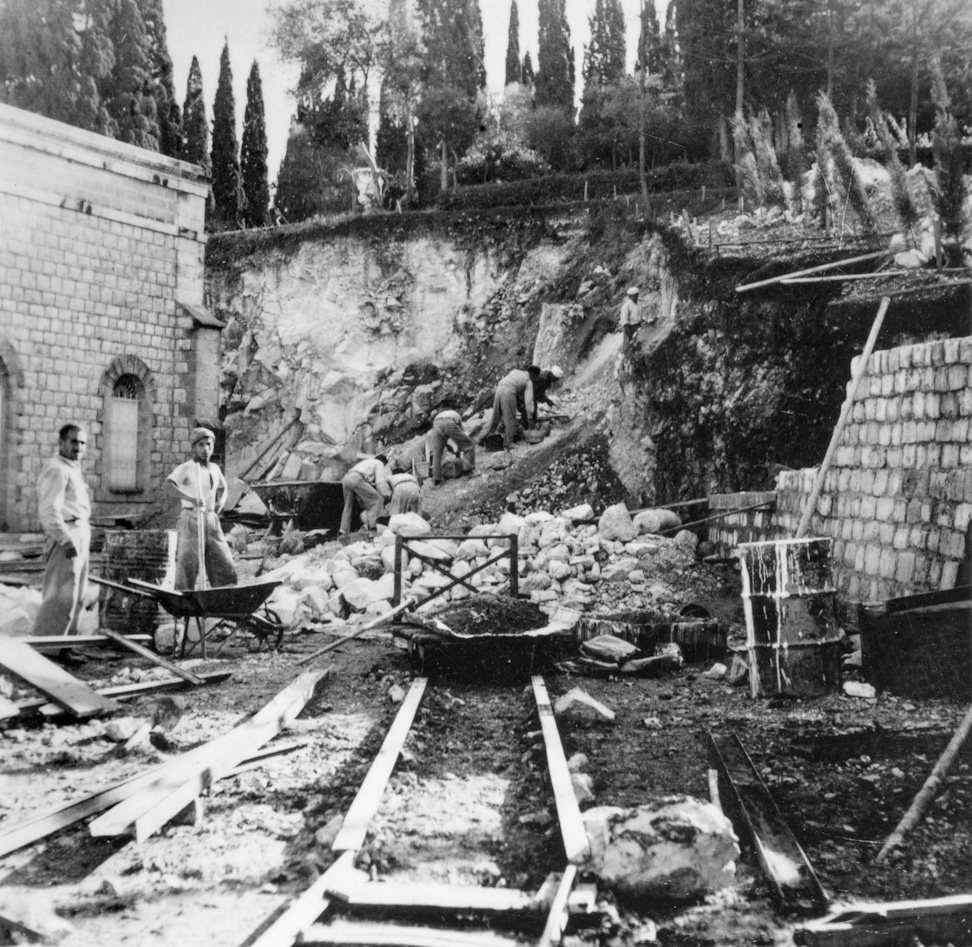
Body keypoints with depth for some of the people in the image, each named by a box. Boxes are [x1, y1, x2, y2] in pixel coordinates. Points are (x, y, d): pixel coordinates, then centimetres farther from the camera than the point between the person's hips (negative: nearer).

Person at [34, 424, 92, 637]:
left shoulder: (72, 469, 19)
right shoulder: (56, 469, -13)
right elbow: (49, 510, -20)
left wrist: (83, 539, 18)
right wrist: (66, 539, -22)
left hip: (79, 537, 10)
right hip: (66, 538, -10)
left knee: (76, 597, 14)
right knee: (61, 596, -11)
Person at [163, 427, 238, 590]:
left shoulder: (214, 469, 13)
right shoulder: (186, 468, -5)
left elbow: (223, 488, 34)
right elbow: (166, 486, -23)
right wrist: (192, 499, -37)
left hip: (212, 523, 6)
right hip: (192, 522, -6)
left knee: (226, 569, -1)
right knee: (187, 570, -5)